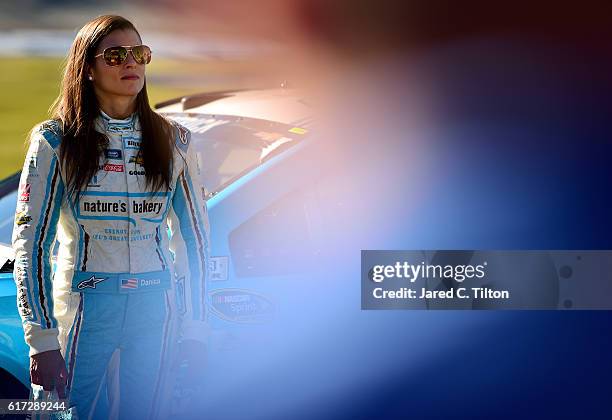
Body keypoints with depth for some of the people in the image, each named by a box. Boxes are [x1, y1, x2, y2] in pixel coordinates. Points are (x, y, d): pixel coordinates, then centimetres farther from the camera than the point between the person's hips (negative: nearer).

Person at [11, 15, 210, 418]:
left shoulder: (173, 141, 5)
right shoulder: (56, 142, -4)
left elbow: (194, 234, 8)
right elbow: (31, 241, -6)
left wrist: (194, 326, 4)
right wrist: (42, 339, -12)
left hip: (156, 308, 3)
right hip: (84, 305, -2)